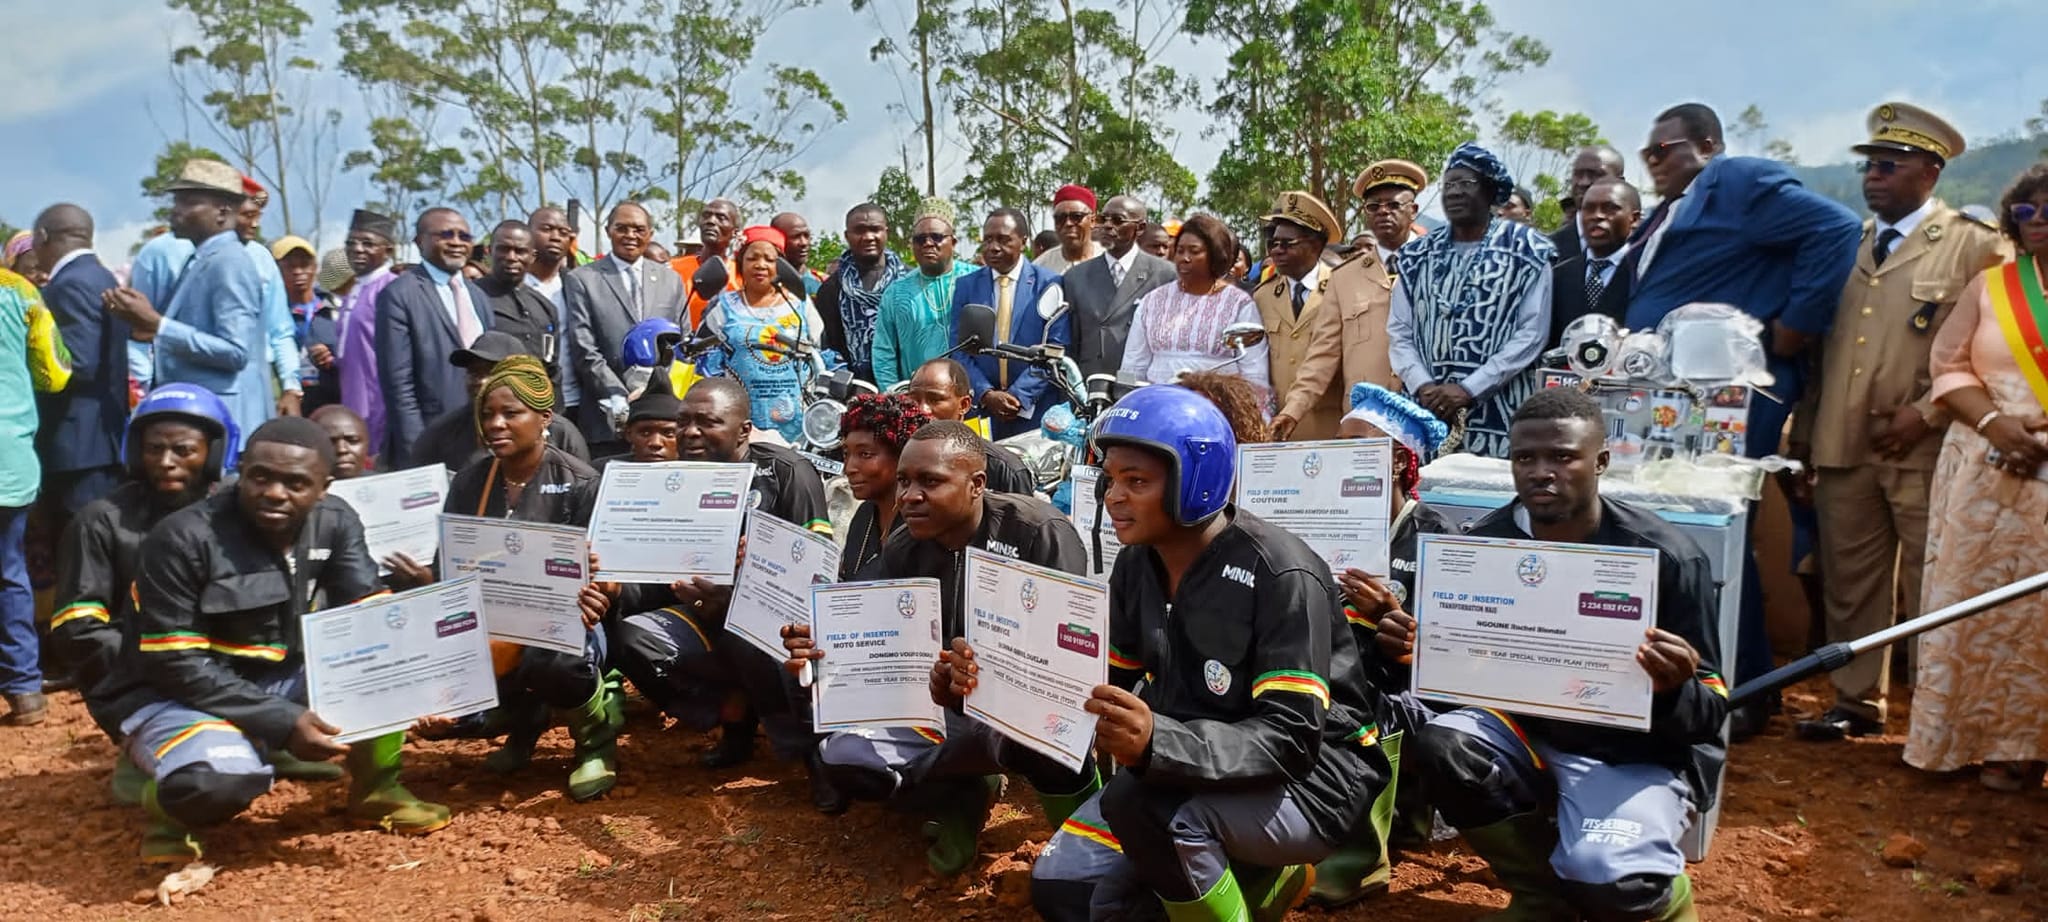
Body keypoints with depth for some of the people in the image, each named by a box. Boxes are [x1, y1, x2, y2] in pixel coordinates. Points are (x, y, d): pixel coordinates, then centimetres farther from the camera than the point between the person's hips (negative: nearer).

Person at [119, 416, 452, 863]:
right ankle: (170, 803, 0)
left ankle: (376, 790, -2)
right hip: (180, 695, -5)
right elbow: (178, 665, -20)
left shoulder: (335, 523, -6)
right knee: (223, 778, -36)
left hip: (283, 682, 5)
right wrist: (282, 721, -28)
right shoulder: (183, 538, -20)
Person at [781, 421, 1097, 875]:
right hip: (950, 710, 6)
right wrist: (817, 648, -27)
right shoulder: (903, 547, 0)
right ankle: (964, 793, 14)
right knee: (843, 759, -12)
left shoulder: (1039, 531, -18)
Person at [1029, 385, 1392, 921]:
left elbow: (1290, 740, -29)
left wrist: (1156, 743, -45)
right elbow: (1107, 685, 6)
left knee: (1139, 801, -33)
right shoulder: (1136, 566, 0)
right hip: (1195, 772, 8)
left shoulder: (1280, 575, -24)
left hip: (1311, 778, -8)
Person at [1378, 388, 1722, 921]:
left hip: (1634, 751, -3)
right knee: (1436, 746, -27)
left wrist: (1673, 691, -35)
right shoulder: (1485, 543, -4)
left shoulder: (1666, 556, -13)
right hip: (1525, 729, 4)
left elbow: (1710, 712, -11)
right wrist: (1407, 650, -22)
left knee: (1608, 879, -31)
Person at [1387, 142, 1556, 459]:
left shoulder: (1526, 251, 2)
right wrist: (1423, 386, -8)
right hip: (1428, 411, 3)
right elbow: (1399, 331, 9)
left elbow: (1532, 334, -5)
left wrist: (1469, 389, -12)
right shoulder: (1418, 254, 13)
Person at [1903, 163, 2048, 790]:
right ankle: (1963, 735, 15)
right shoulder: (1991, 286, 9)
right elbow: (1948, 366, 5)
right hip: (1984, 474, 2)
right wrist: (1991, 421, -13)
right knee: (1972, 605, 4)